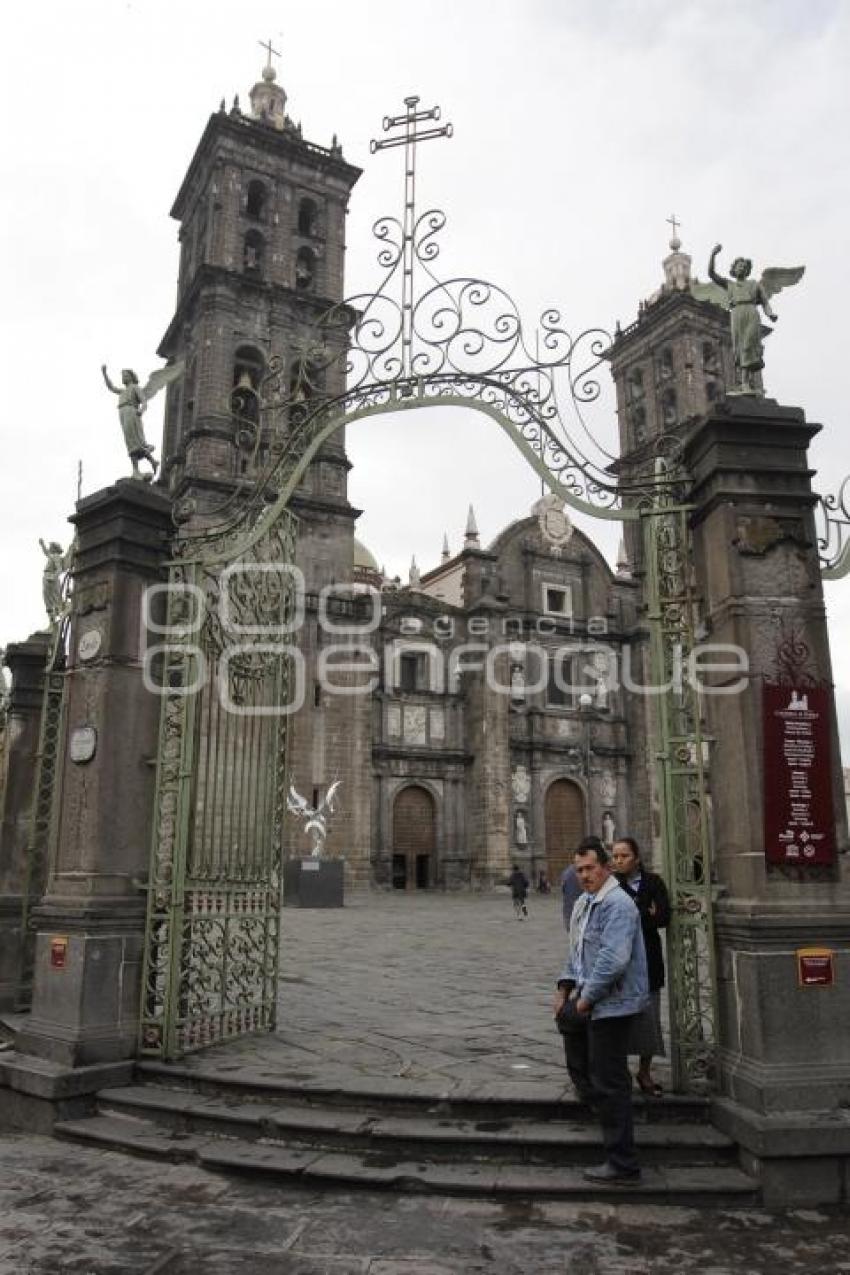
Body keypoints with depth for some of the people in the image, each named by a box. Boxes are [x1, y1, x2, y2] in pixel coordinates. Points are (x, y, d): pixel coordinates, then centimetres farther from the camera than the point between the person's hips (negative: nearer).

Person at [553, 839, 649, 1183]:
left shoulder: (618, 905, -21)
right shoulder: (584, 903, 12)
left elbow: (614, 960, -28)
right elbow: (575, 950, 22)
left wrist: (586, 998, -19)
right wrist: (564, 989, 13)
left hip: (612, 1004, -10)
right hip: (589, 1001, 10)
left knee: (609, 1083, -2)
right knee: (580, 1067, 26)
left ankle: (622, 1165, 10)